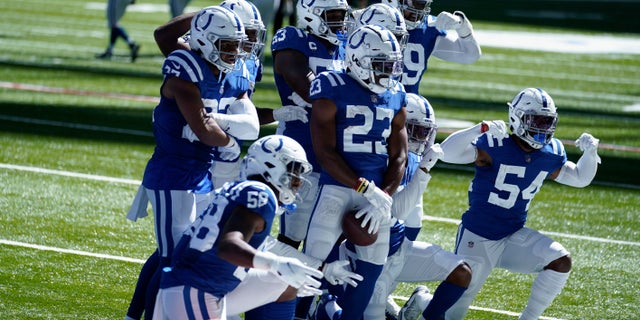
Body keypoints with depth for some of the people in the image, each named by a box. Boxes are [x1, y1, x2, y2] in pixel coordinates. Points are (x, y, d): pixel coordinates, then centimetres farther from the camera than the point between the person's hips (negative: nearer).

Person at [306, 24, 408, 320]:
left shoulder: (396, 98, 8)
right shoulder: (333, 92, -9)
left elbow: (398, 158, 9)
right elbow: (325, 153, -13)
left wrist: (383, 198, -7)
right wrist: (368, 190, -18)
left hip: (378, 191, 5)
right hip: (337, 187, -5)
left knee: (371, 268, 7)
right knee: (315, 261, -11)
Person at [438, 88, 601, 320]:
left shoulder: (551, 154, -2)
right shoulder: (494, 146, -20)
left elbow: (579, 178, 14)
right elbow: (447, 153, -32)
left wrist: (590, 153, -7)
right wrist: (481, 129, -45)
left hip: (514, 237, 5)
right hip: (477, 237, -5)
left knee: (561, 262, -17)